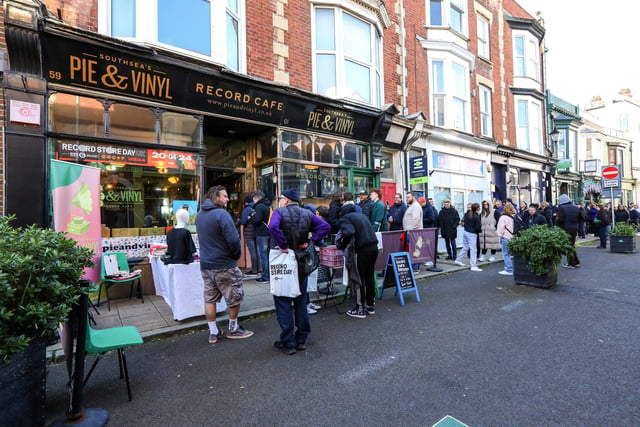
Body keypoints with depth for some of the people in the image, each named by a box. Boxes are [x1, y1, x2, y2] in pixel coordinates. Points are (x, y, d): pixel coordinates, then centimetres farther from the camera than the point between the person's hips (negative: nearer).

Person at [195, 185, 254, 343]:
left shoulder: (199, 215, 9)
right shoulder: (221, 214, -18)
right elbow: (233, 239, -23)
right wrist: (237, 255, -7)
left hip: (205, 264, 8)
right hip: (224, 265, -8)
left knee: (209, 299, 13)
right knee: (234, 297, 9)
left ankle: (213, 332, 23)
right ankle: (233, 329, 24)